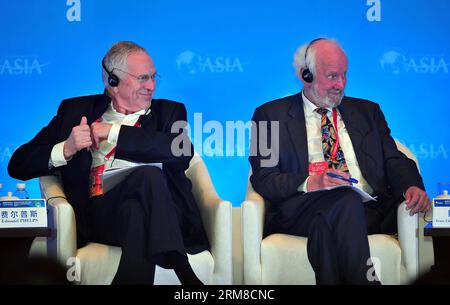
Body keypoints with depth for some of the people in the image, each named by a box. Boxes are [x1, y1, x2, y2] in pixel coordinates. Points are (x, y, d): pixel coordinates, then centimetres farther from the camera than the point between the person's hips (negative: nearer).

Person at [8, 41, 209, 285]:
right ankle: (182, 273, -35)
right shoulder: (76, 110, 21)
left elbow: (183, 153, -4)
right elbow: (18, 166, 15)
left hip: (160, 212, 0)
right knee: (149, 176, -32)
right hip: (97, 211, 0)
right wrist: (66, 149, -5)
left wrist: (114, 133, -4)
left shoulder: (168, 112, 21)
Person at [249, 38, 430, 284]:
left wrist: (412, 186, -8)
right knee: (347, 200, -33)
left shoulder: (366, 111, 25)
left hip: (369, 209, 3)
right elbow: (263, 179, 1)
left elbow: (393, 160, 16)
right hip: (300, 212, -3)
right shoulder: (271, 115, 12)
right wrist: (311, 182, -16)